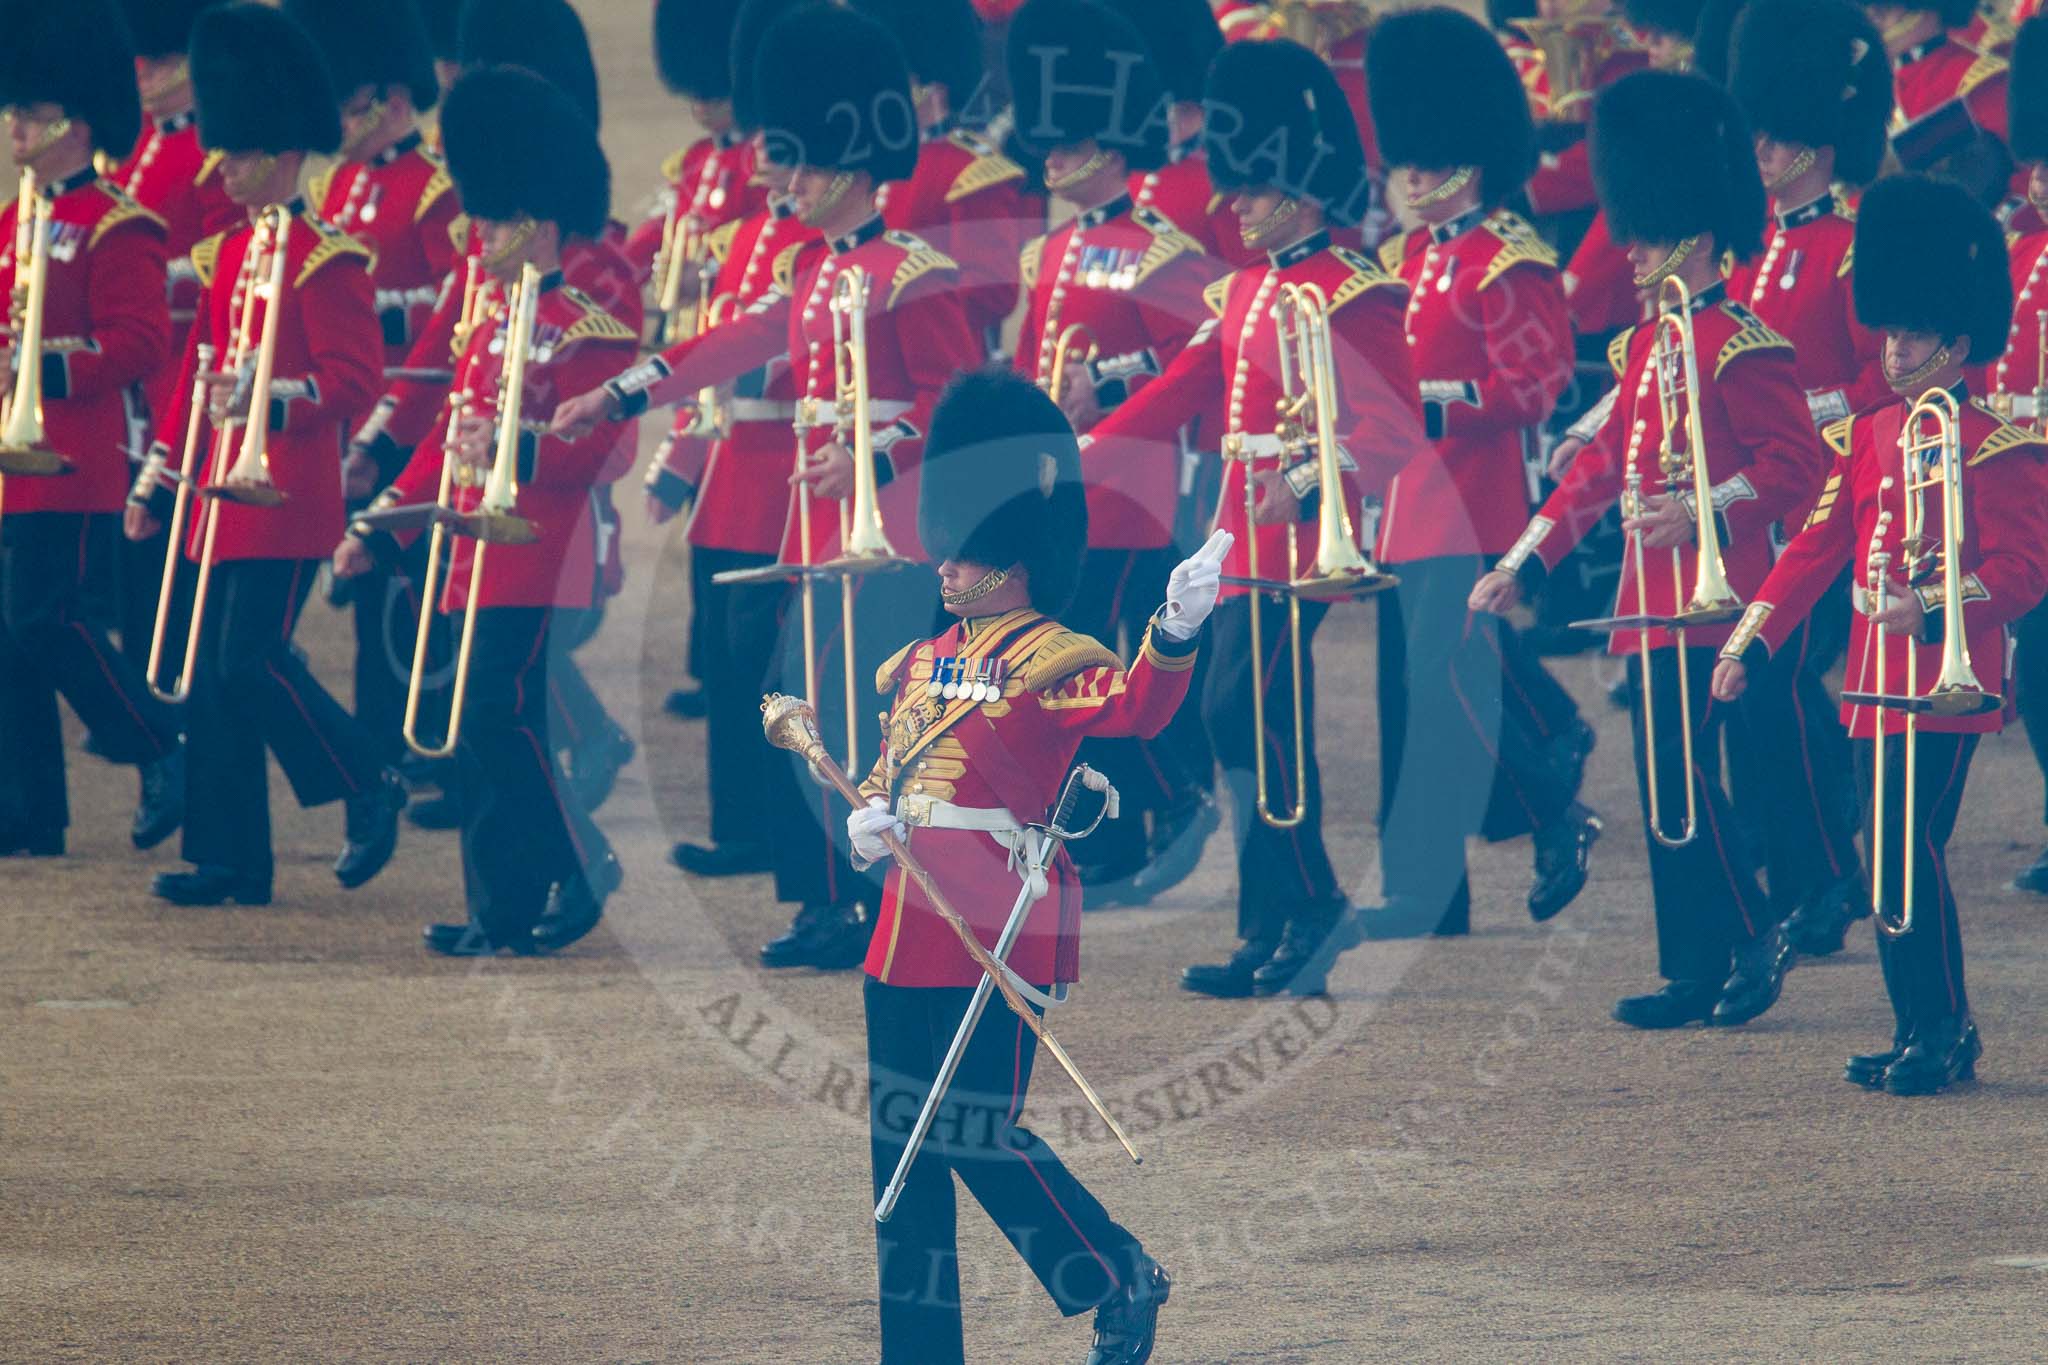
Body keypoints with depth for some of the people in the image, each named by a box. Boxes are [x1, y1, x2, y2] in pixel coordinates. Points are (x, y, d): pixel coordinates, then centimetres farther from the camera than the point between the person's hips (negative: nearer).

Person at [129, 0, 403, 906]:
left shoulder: (327, 260, -9)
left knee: (253, 659, -12)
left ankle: (371, 788, 6)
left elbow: (354, 382, -14)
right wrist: (156, 482, 19)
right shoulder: (227, 254, 15)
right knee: (214, 674, 5)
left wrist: (270, 402, -29)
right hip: (227, 492, 8)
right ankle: (228, 858, 9)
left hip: (287, 493, -8)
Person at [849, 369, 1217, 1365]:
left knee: (977, 1134, -6)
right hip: (909, 934, 8)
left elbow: (1132, 708, -27)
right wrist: (870, 815, 4)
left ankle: (1124, 1282, 14)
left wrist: (1175, 635, -47)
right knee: (903, 1147, 8)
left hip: (998, 937, -8)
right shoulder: (925, 660, 15)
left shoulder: (1051, 660, -8)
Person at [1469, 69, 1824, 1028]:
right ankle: (1696, 971, 12)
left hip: (1708, 592, -9)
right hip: (1652, 599, 9)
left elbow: (1795, 465, -16)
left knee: (1681, 777, -11)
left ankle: (1749, 940, -1)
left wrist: (1703, 510, -29)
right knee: (1669, 781, 8)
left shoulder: (1743, 350, -11)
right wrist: (1522, 563, 19)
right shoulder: (1645, 347, 16)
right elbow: (1604, 465, 22)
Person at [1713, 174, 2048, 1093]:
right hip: (1877, 682, 7)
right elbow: (1816, 548, 14)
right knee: (1898, 853, 8)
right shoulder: (1868, 438, 14)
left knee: (1911, 846, -13)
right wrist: (1748, 644, 6)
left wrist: (1934, 610, -26)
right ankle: (1923, 1031, 14)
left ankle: (1942, 1035, -6)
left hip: (1948, 679, -7)